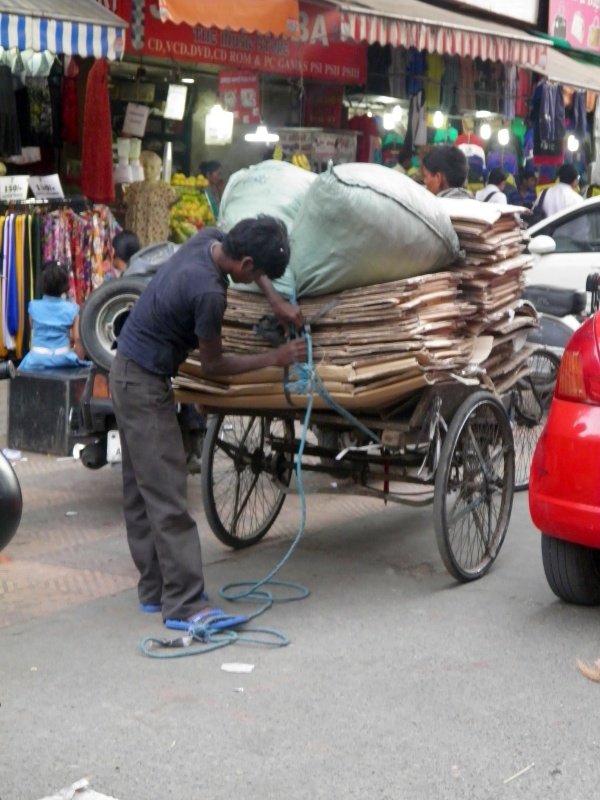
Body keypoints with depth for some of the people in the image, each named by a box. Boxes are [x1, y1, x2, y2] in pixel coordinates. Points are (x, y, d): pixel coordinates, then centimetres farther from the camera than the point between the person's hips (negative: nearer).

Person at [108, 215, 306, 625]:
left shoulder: (211, 238, -4)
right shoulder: (209, 293, -28)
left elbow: (251, 263, 21)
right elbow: (213, 365, -13)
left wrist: (278, 303, 10)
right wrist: (274, 359, -5)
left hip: (130, 373, 10)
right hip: (145, 384, -10)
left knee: (142, 491, 13)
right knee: (167, 495, -8)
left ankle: (155, 589, 21)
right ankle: (184, 602, -5)